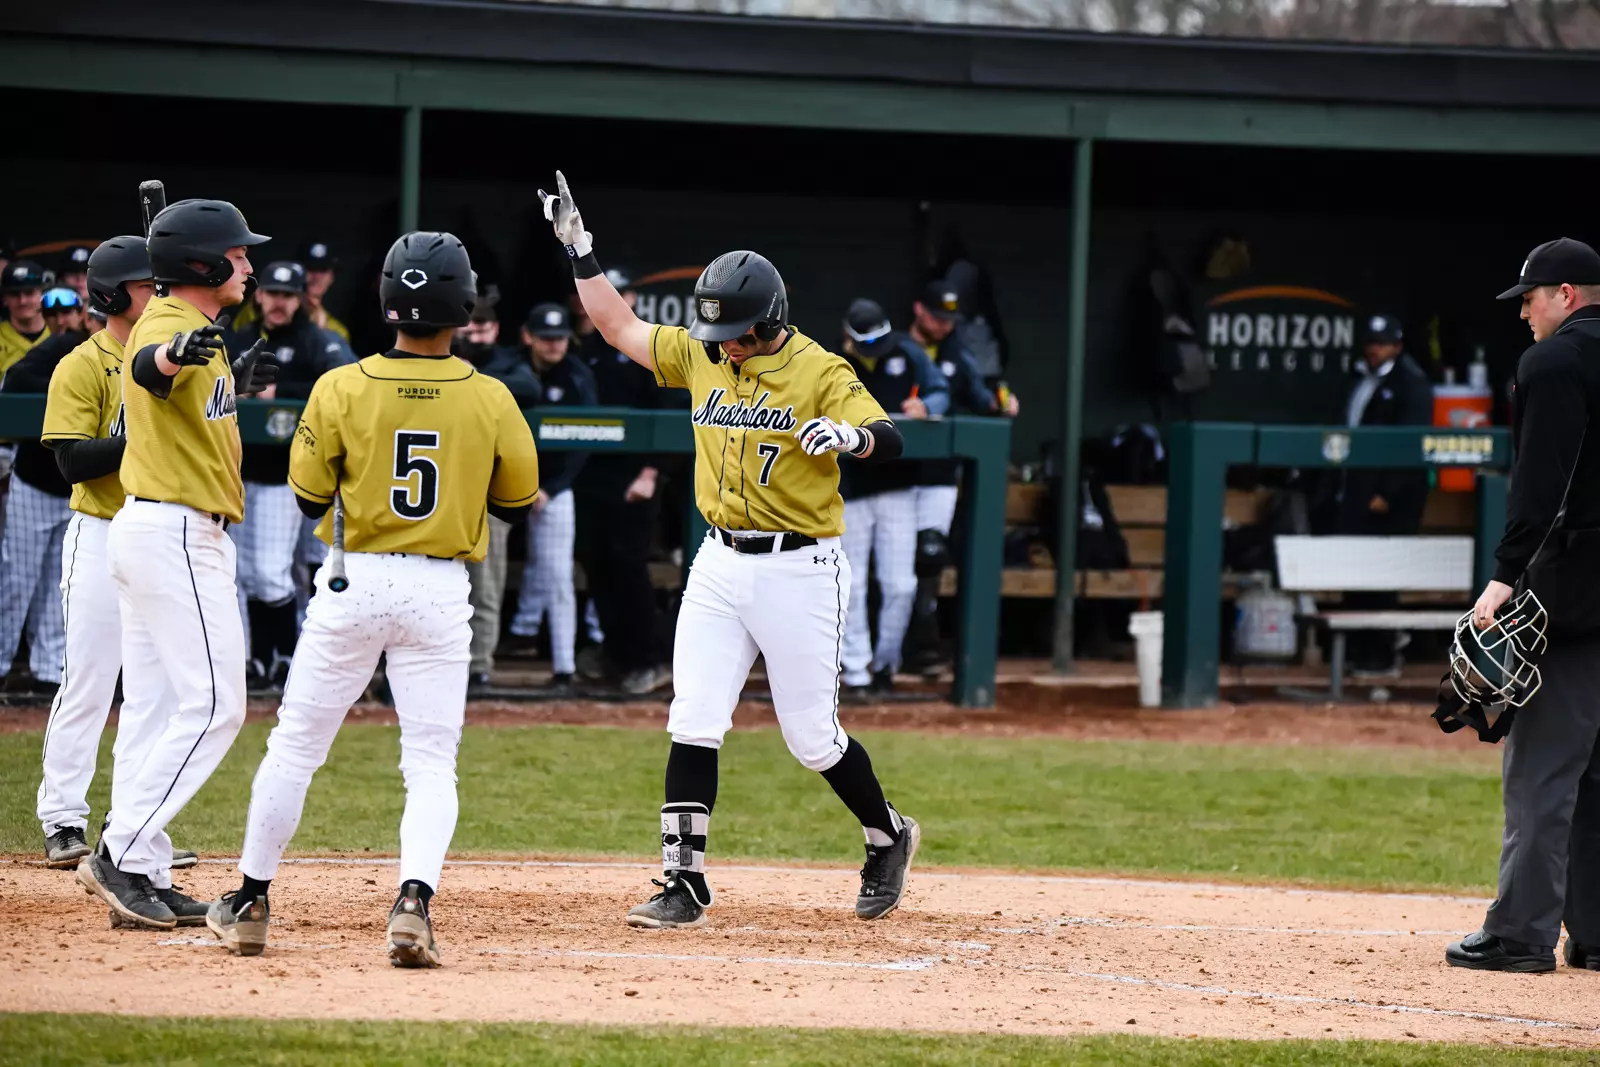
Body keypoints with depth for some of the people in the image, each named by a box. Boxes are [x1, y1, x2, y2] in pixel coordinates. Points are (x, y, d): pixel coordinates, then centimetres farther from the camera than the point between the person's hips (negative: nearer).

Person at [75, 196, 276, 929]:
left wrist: (232, 381, 37)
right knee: (213, 708, -10)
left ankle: (142, 876, 10)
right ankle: (122, 856, -13)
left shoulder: (189, 331, 14)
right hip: (179, 534, -11)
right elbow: (147, 366, -43)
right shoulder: (170, 326, -17)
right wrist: (178, 353, -63)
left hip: (147, 532, 11)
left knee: (159, 714, 10)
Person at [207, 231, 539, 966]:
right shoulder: (489, 400, -6)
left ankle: (251, 903, 21)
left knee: (294, 747, 13)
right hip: (440, 593, 0)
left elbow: (309, 495, -1)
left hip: (353, 582, 0)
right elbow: (519, 502, 4)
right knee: (432, 763, 4)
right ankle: (414, 900, -18)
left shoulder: (342, 389, -9)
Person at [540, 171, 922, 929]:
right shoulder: (700, 356, 7)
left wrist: (848, 434, -41)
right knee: (693, 725, -4)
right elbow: (619, 328, 16)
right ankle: (683, 885, -2)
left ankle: (888, 838, 27)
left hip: (799, 570, -5)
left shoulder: (818, 373, -11)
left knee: (811, 737, 2)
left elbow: (890, 439, -20)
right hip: (720, 565, 5)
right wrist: (579, 248, 10)